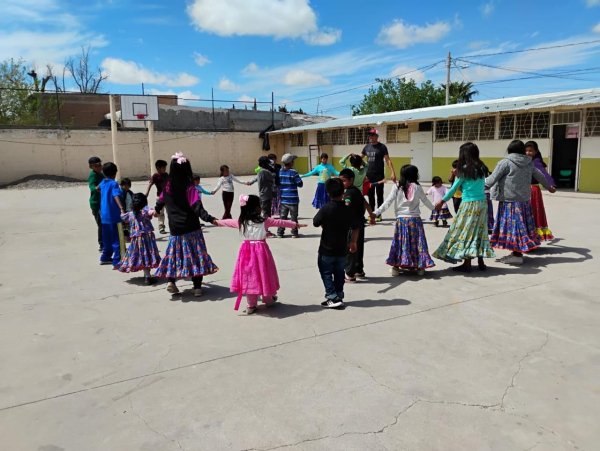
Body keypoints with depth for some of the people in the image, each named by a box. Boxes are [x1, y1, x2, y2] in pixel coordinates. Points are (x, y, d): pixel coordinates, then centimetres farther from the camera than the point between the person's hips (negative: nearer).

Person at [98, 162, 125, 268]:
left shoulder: (103, 182, 12)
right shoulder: (114, 183, -11)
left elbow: (97, 188, 35)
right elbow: (116, 196, -28)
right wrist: (121, 208, -40)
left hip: (104, 215, 8)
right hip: (113, 215, -8)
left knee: (107, 239, 20)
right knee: (116, 239, -6)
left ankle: (105, 257, 32)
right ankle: (117, 262, -9)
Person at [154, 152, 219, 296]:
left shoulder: (168, 187, 1)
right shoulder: (189, 187, -13)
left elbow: (160, 202, 20)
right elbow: (197, 207, -24)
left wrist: (156, 210, 41)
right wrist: (210, 219, -31)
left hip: (175, 229, 4)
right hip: (191, 228, -4)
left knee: (175, 253, 19)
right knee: (195, 255, 5)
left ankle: (171, 281, 9)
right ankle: (197, 287, 7)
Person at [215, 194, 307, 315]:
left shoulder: (241, 222, 1)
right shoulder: (264, 221, -9)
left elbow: (228, 222, 19)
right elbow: (280, 222, -1)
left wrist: (218, 222, 39)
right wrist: (295, 224, 10)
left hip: (247, 251, 3)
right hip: (260, 250, -3)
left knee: (249, 275, 10)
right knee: (263, 274, 13)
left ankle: (251, 305, 16)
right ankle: (268, 299, 33)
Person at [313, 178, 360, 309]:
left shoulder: (326, 209, -16)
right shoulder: (348, 210, -4)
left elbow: (316, 223, -8)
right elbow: (355, 227, 3)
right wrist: (353, 242, 17)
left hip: (326, 249, -4)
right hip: (342, 249, 4)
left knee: (326, 274, 7)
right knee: (339, 274, 17)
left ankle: (333, 298, 0)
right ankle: (339, 297, 23)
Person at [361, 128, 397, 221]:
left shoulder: (382, 147, -5)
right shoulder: (367, 147, 9)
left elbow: (388, 160, -11)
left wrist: (393, 173, -20)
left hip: (379, 175, -5)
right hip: (369, 175, 5)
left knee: (379, 195, 3)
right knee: (370, 195, 10)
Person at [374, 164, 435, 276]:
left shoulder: (397, 187, -2)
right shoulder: (417, 187, 0)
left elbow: (388, 202, -6)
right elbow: (426, 201, 14)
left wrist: (376, 212, -3)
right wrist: (434, 208, 34)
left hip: (401, 219, 0)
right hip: (415, 219, 0)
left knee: (400, 242, 6)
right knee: (416, 242, 8)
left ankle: (396, 266, 5)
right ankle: (419, 266, 13)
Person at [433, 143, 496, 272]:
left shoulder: (465, 169, -8)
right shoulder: (481, 168, 9)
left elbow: (454, 188, -1)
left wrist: (442, 201, 10)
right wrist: (458, 177, 14)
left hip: (469, 204, -6)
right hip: (482, 203, 6)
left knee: (465, 232, 0)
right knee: (479, 231, 11)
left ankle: (467, 264, 0)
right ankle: (480, 262, 15)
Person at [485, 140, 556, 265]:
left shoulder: (505, 162, -10)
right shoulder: (529, 163, 10)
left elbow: (492, 179, -11)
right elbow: (540, 176, 24)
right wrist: (549, 187, 41)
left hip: (509, 201, -6)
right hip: (524, 200, 7)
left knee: (512, 226, -2)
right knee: (520, 225, 12)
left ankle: (517, 255, -1)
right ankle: (517, 252, 21)